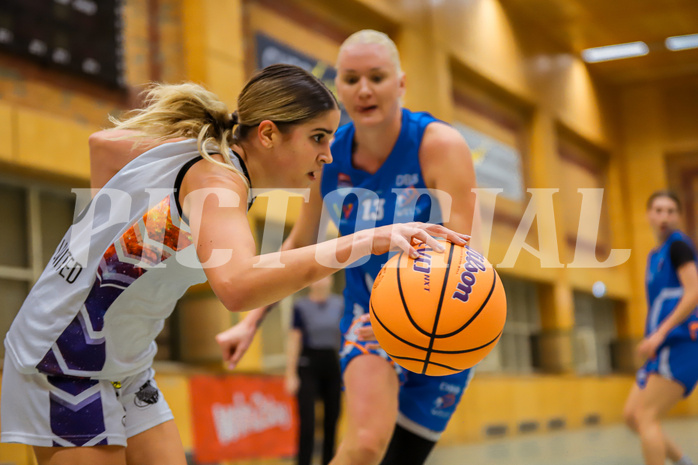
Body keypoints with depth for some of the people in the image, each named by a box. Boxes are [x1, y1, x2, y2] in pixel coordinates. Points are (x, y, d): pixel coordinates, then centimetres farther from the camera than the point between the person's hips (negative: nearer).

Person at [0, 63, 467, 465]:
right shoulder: (215, 177, -25)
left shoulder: (192, 147, 2)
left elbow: (102, 142, 20)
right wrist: (361, 242, -50)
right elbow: (237, 285, -47)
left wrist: (111, 229, 21)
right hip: (66, 362, -9)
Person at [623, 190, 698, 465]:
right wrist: (653, 340, 19)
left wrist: (659, 334, -23)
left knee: (646, 417, -14)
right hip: (663, 349, 9)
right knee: (631, 415, 7)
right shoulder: (655, 255, 20)